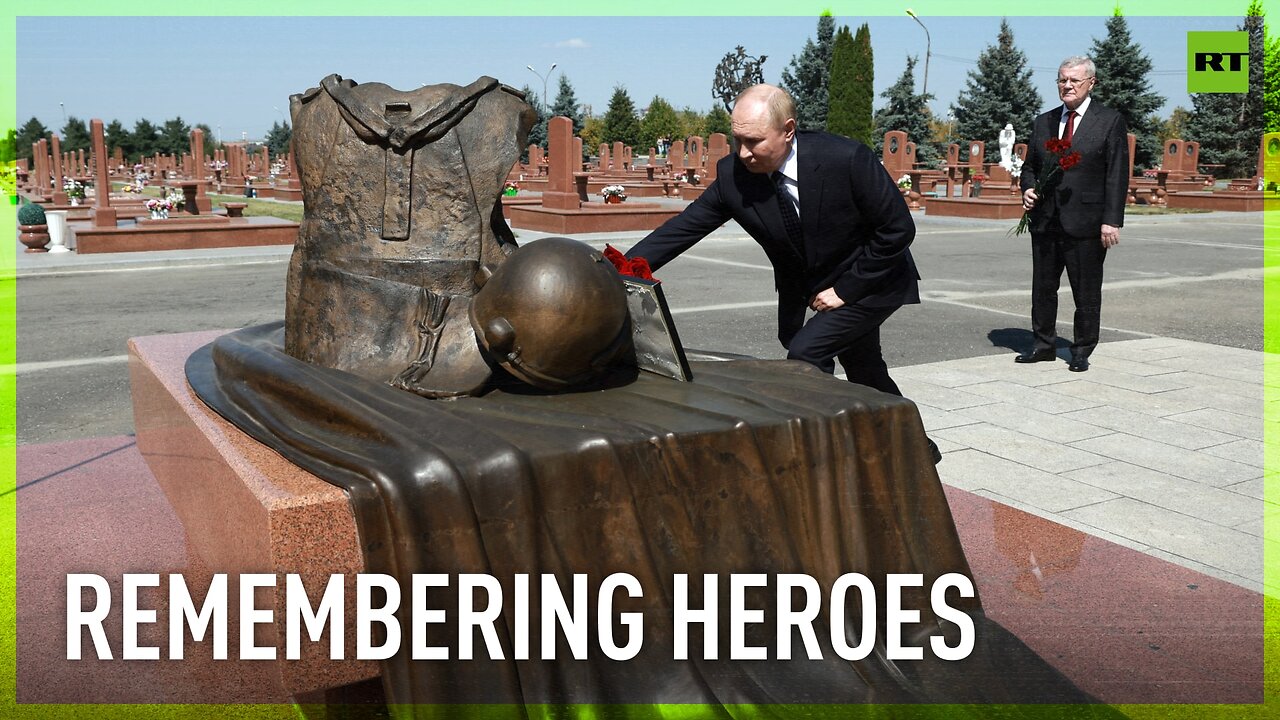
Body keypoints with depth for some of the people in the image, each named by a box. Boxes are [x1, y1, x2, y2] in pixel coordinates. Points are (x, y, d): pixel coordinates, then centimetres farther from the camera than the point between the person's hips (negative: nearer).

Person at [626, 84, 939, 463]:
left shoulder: (846, 158, -30)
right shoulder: (732, 175, -19)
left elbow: (898, 228, -21)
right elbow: (681, 230, -16)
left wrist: (845, 289, -21)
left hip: (872, 280, -5)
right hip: (808, 287, 6)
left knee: (806, 353, -22)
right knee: (863, 372, 20)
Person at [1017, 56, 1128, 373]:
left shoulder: (1110, 121, -1)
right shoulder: (1044, 122, 13)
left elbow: (1117, 175, -5)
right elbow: (1030, 166, 22)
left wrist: (1112, 221, -12)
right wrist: (1028, 189, -1)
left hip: (1086, 224, -5)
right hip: (1045, 221, 5)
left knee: (1086, 292, 3)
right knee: (1042, 288, 11)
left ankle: (1082, 351, 14)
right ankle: (1044, 344, 23)